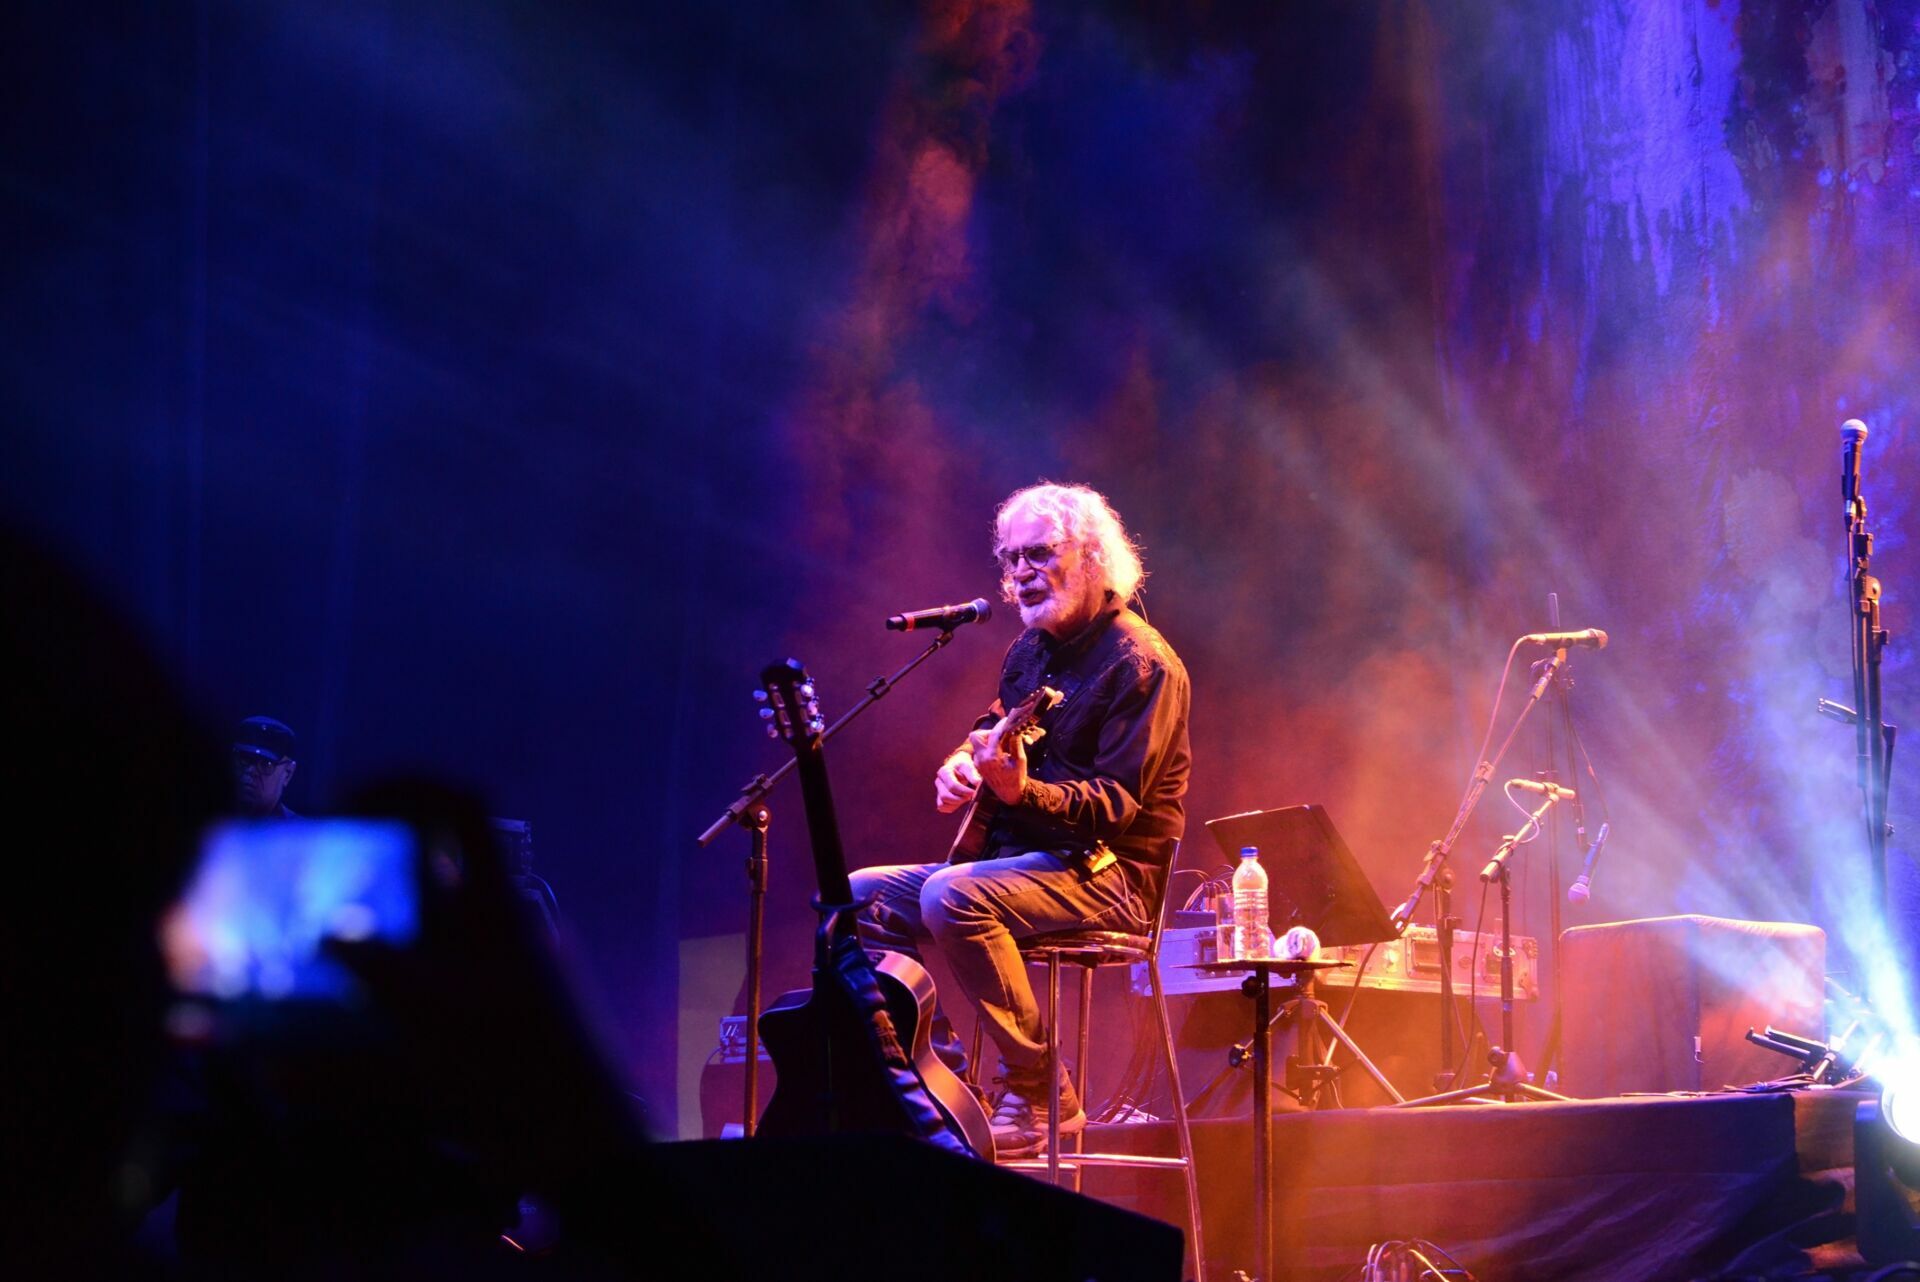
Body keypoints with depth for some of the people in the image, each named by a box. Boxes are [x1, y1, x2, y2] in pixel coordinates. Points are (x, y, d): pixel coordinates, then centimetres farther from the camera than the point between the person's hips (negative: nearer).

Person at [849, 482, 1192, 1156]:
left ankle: (1037, 1091, -25)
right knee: (859, 896, -1)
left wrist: (1024, 792, -38)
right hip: (1016, 855, 9)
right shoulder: (1030, 651, 13)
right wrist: (960, 766, 3)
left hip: (1108, 870, -9)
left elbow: (1120, 804, -21)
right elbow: (989, 733, 29)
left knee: (953, 898, -34)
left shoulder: (1140, 664, -13)